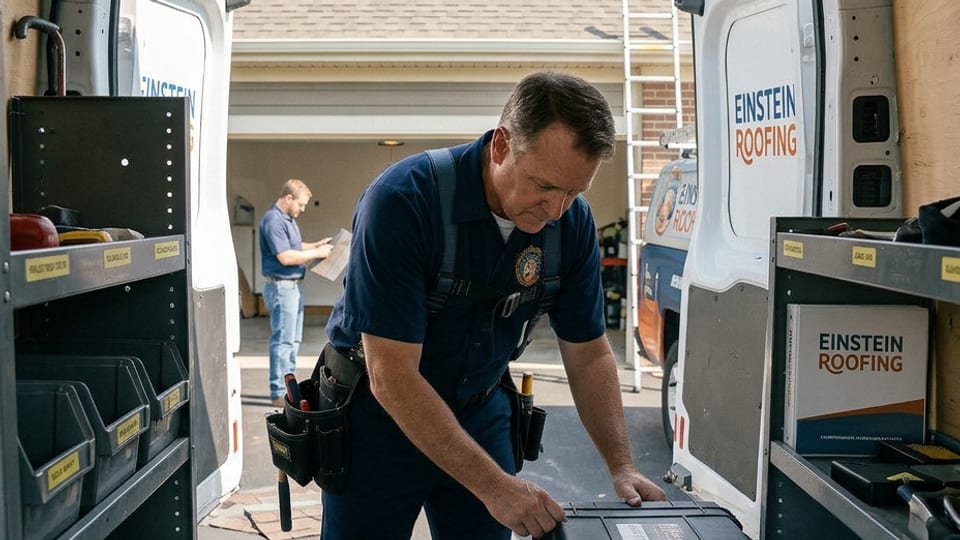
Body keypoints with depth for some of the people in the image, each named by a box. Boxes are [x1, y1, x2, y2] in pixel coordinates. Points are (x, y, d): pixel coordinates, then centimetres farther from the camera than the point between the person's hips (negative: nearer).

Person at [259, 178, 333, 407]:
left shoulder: (287, 219, 14)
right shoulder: (273, 220, -18)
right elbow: (285, 257, -23)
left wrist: (316, 245, 10)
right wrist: (316, 253, -16)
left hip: (292, 286, 11)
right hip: (280, 287, -11)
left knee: (292, 340, 16)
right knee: (283, 341, -7)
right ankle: (279, 394, -2)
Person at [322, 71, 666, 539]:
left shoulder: (572, 222, -13)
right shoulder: (403, 201, -29)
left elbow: (589, 354, -1)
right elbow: (392, 378, -30)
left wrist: (621, 466, -13)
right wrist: (494, 485, -33)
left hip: (479, 413, 4)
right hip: (379, 413, -4)